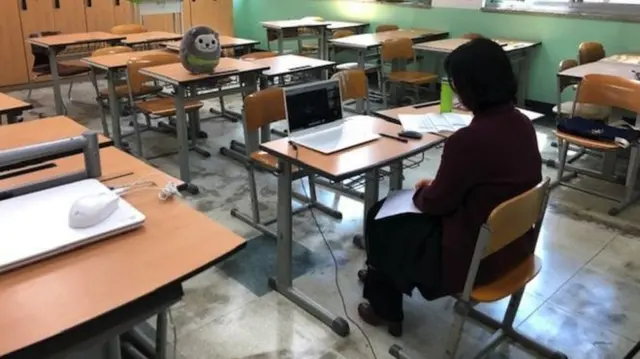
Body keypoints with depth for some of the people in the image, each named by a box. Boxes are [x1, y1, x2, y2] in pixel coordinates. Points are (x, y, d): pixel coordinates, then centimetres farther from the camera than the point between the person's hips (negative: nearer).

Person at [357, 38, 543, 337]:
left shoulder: (468, 139, -30)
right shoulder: (522, 125, -4)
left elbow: (436, 203, -16)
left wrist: (421, 191, 5)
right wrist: (436, 187, 11)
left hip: (474, 257, -8)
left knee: (380, 220, 14)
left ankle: (385, 309, 34)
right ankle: (381, 275, 45)